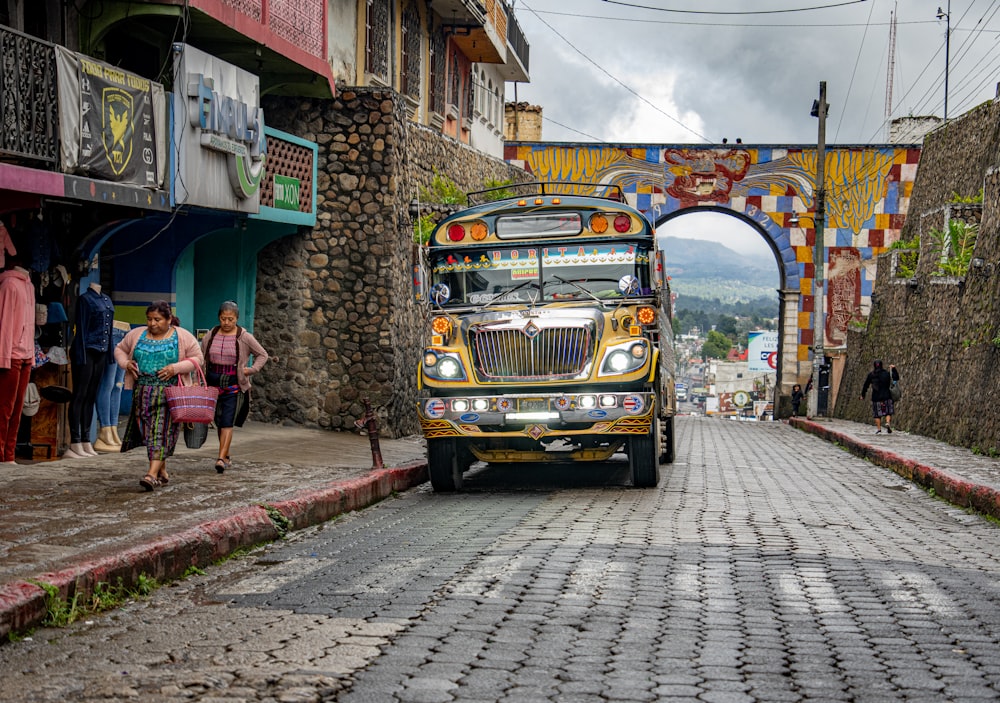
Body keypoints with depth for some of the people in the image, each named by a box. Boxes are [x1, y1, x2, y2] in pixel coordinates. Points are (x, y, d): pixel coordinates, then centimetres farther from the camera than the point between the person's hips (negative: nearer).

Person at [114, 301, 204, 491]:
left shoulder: (183, 337, -1)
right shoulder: (136, 335, 8)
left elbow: (198, 359, -1)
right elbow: (120, 349, 20)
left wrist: (176, 368, -15)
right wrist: (126, 363, -1)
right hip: (142, 391, 4)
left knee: (161, 431, -13)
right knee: (148, 431, 4)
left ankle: (153, 474, -21)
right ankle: (163, 473, 17)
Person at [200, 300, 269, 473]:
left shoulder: (244, 338, -2)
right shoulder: (211, 336, 6)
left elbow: (263, 355, 8)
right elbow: (201, 360, 14)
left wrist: (251, 370, -7)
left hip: (234, 385, -4)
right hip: (213, 383, 4)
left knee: (227, 423, -12)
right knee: (219, 423, 11)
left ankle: (221, 459, -16)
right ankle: (226, 456, 25)